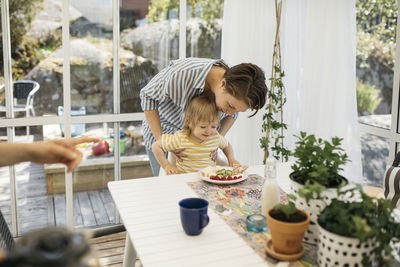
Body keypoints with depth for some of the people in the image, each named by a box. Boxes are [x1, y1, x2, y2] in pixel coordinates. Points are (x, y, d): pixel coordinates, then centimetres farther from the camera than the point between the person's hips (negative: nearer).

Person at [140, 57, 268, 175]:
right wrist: (161, 140, -28)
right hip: (163, 130, -3)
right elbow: (148, 95, -23)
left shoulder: (235, 92, -24)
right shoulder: (182, 75, -39)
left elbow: (232, 115, -1)